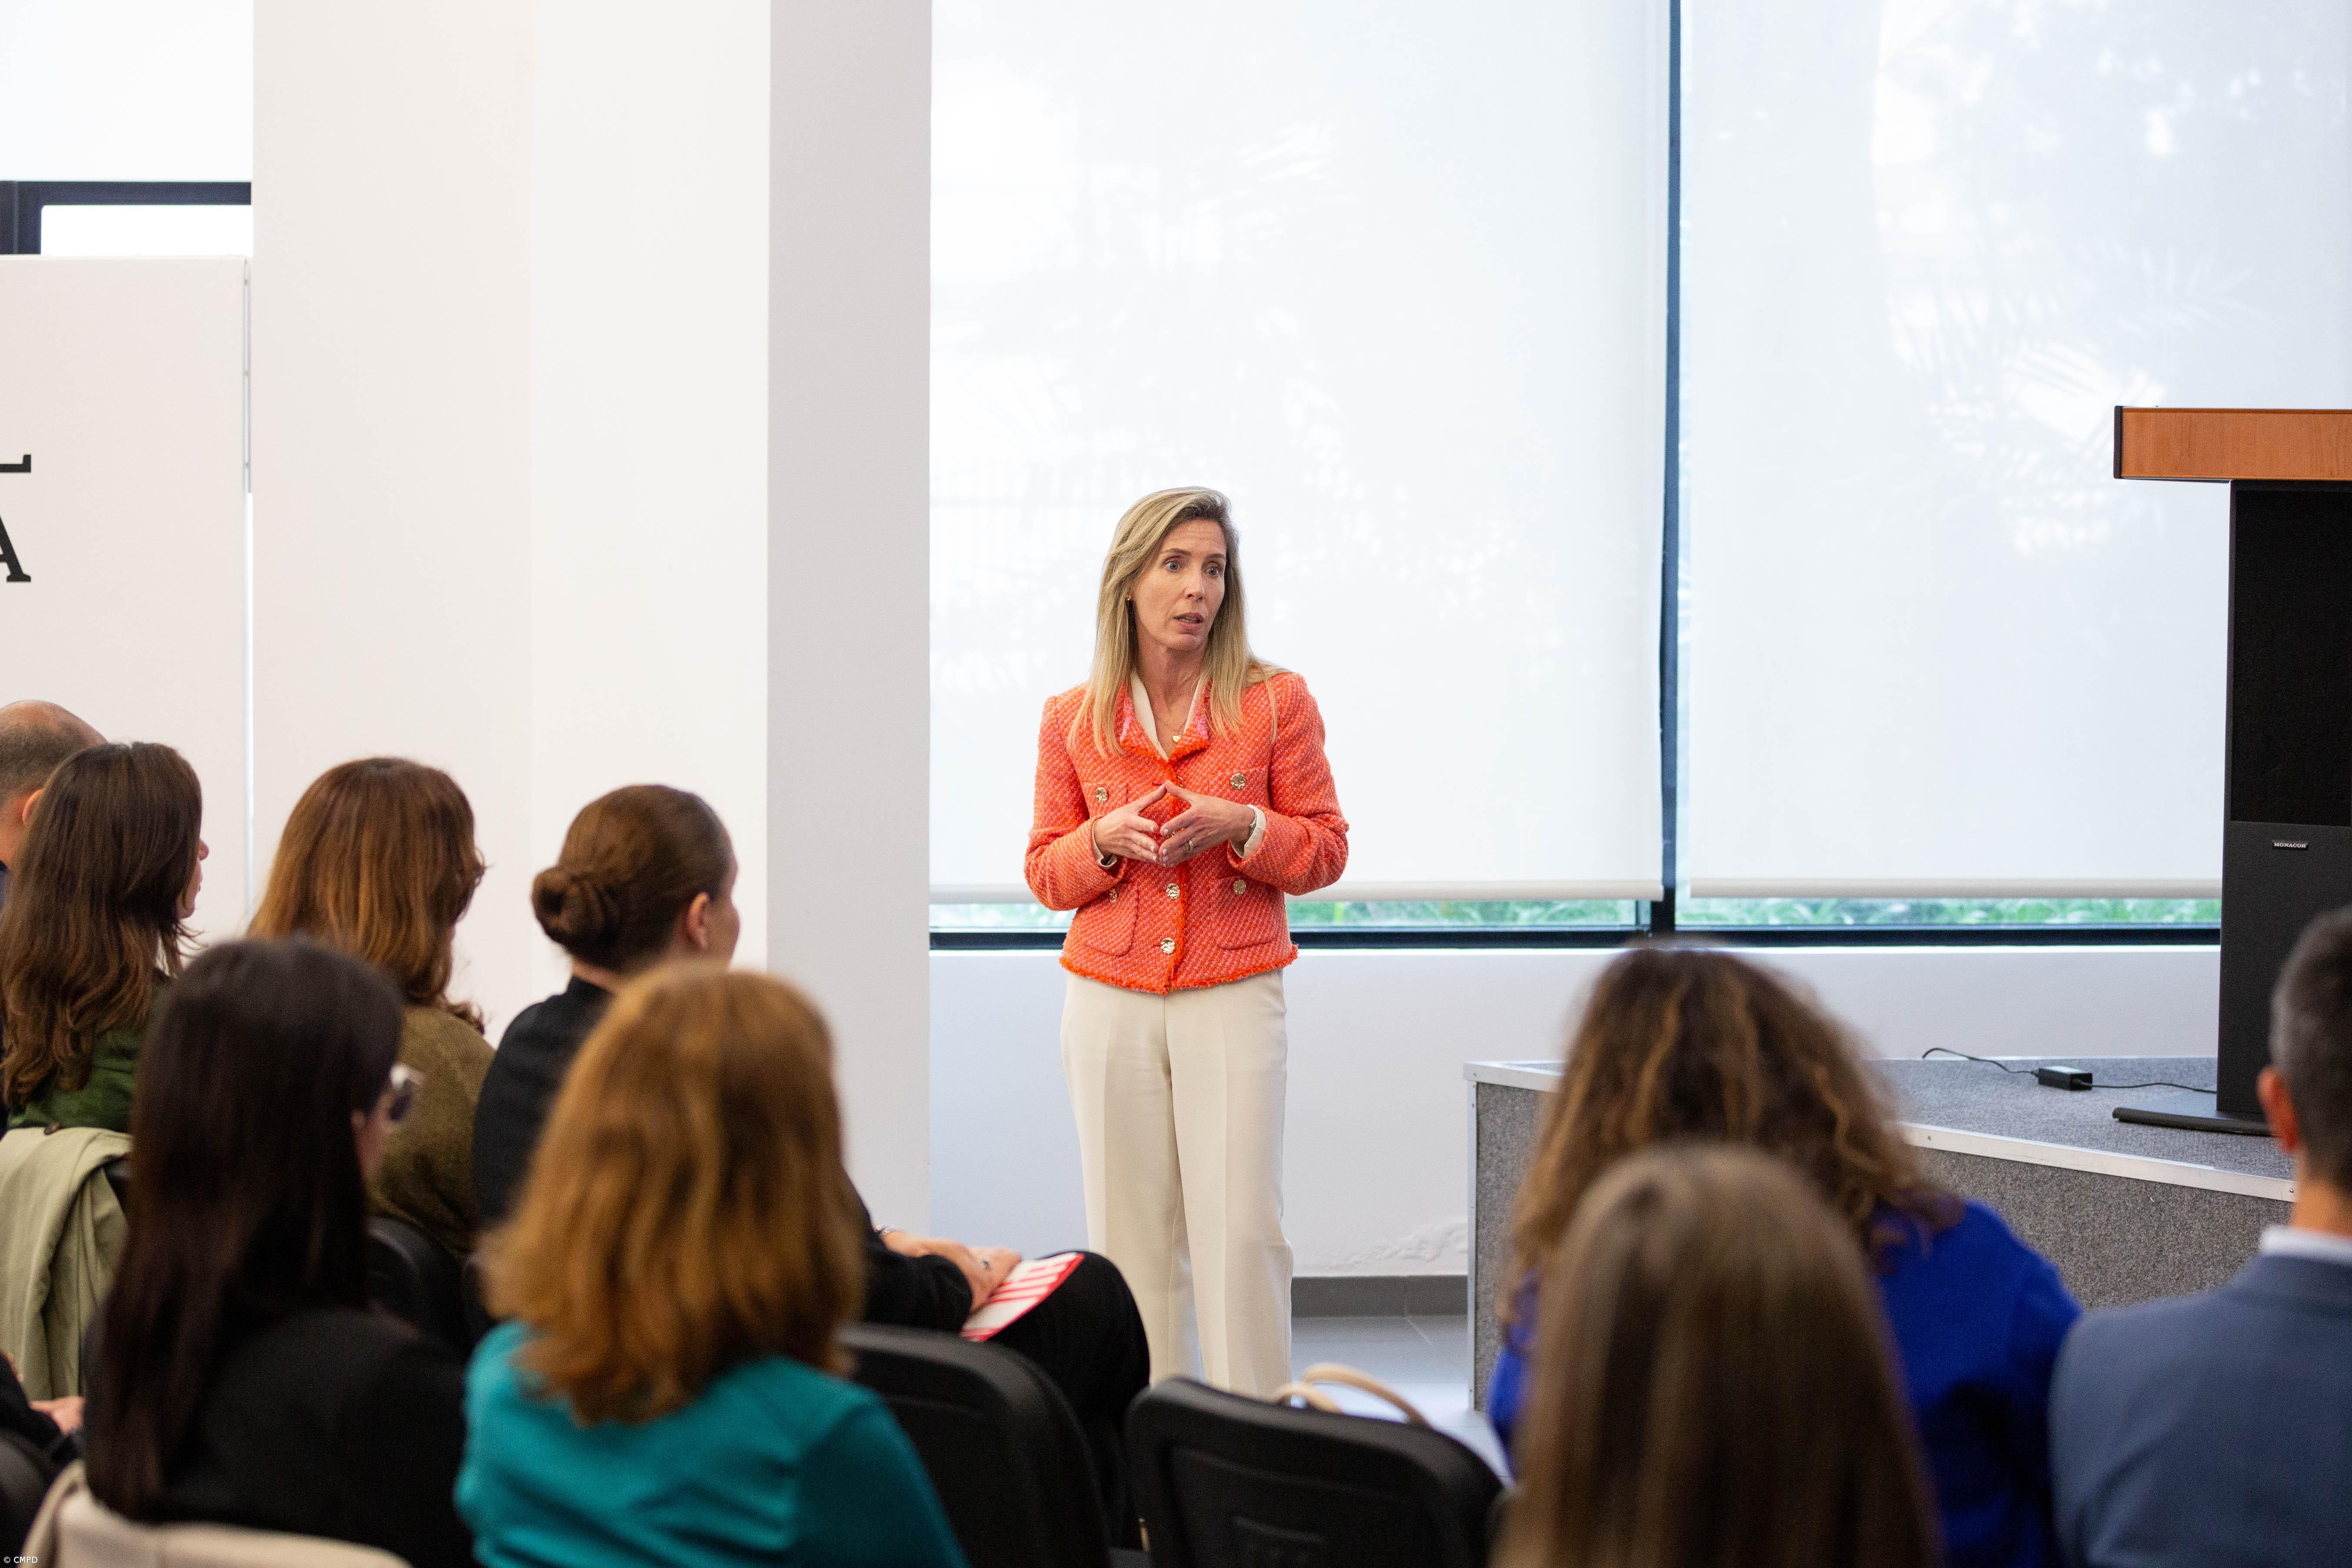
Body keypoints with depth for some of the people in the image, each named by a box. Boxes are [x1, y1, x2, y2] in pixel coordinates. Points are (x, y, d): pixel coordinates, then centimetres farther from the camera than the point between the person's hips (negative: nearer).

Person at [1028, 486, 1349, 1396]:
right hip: (1110, 1001, 2)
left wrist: (1243, 827, -14)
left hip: (1234, 995, -1)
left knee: (1241, 1230, -7)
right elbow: (1046, 873, 11)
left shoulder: (1276, 703, 1)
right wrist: (1108, 840, -10)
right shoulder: (1073, 721, 5)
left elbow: (1326, 850, 5)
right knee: (1128, 1237, 0)